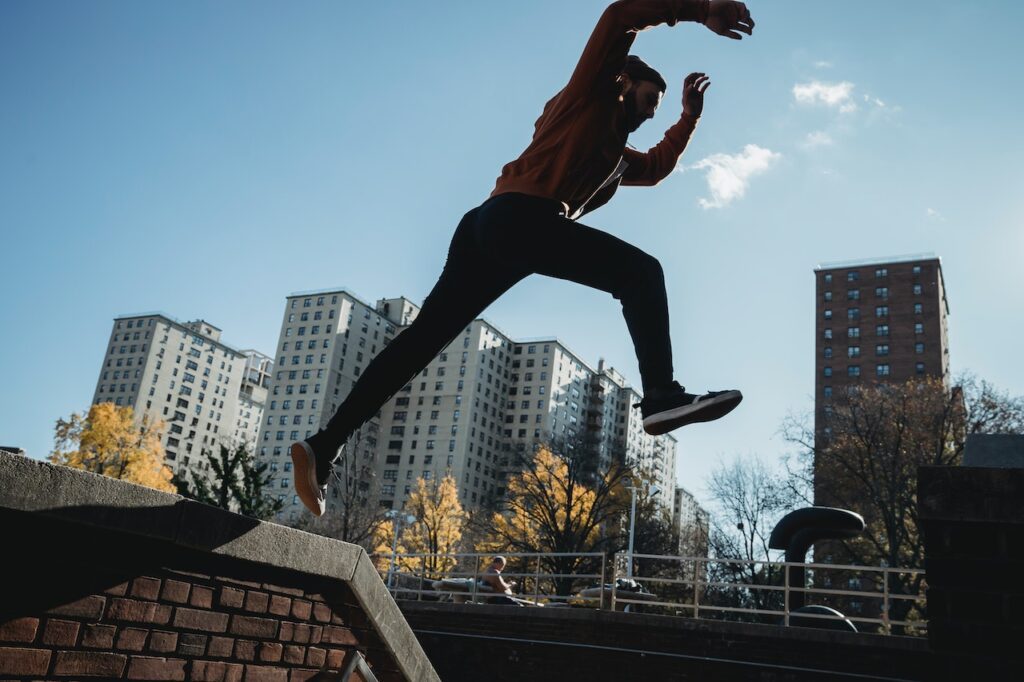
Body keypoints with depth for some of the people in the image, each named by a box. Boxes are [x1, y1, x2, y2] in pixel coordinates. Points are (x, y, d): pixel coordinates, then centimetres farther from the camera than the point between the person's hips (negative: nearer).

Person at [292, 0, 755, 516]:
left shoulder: (617, 154, 39)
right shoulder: (591, 92, 15)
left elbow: (657, 166, 52)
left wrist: (690, 114, 48)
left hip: (489, 227, 9)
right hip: (519, 216, -9)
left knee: (422, 339, 0)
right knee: (640, 272, -11)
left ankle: (323, 448, -1)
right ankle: (661, 395, -27)